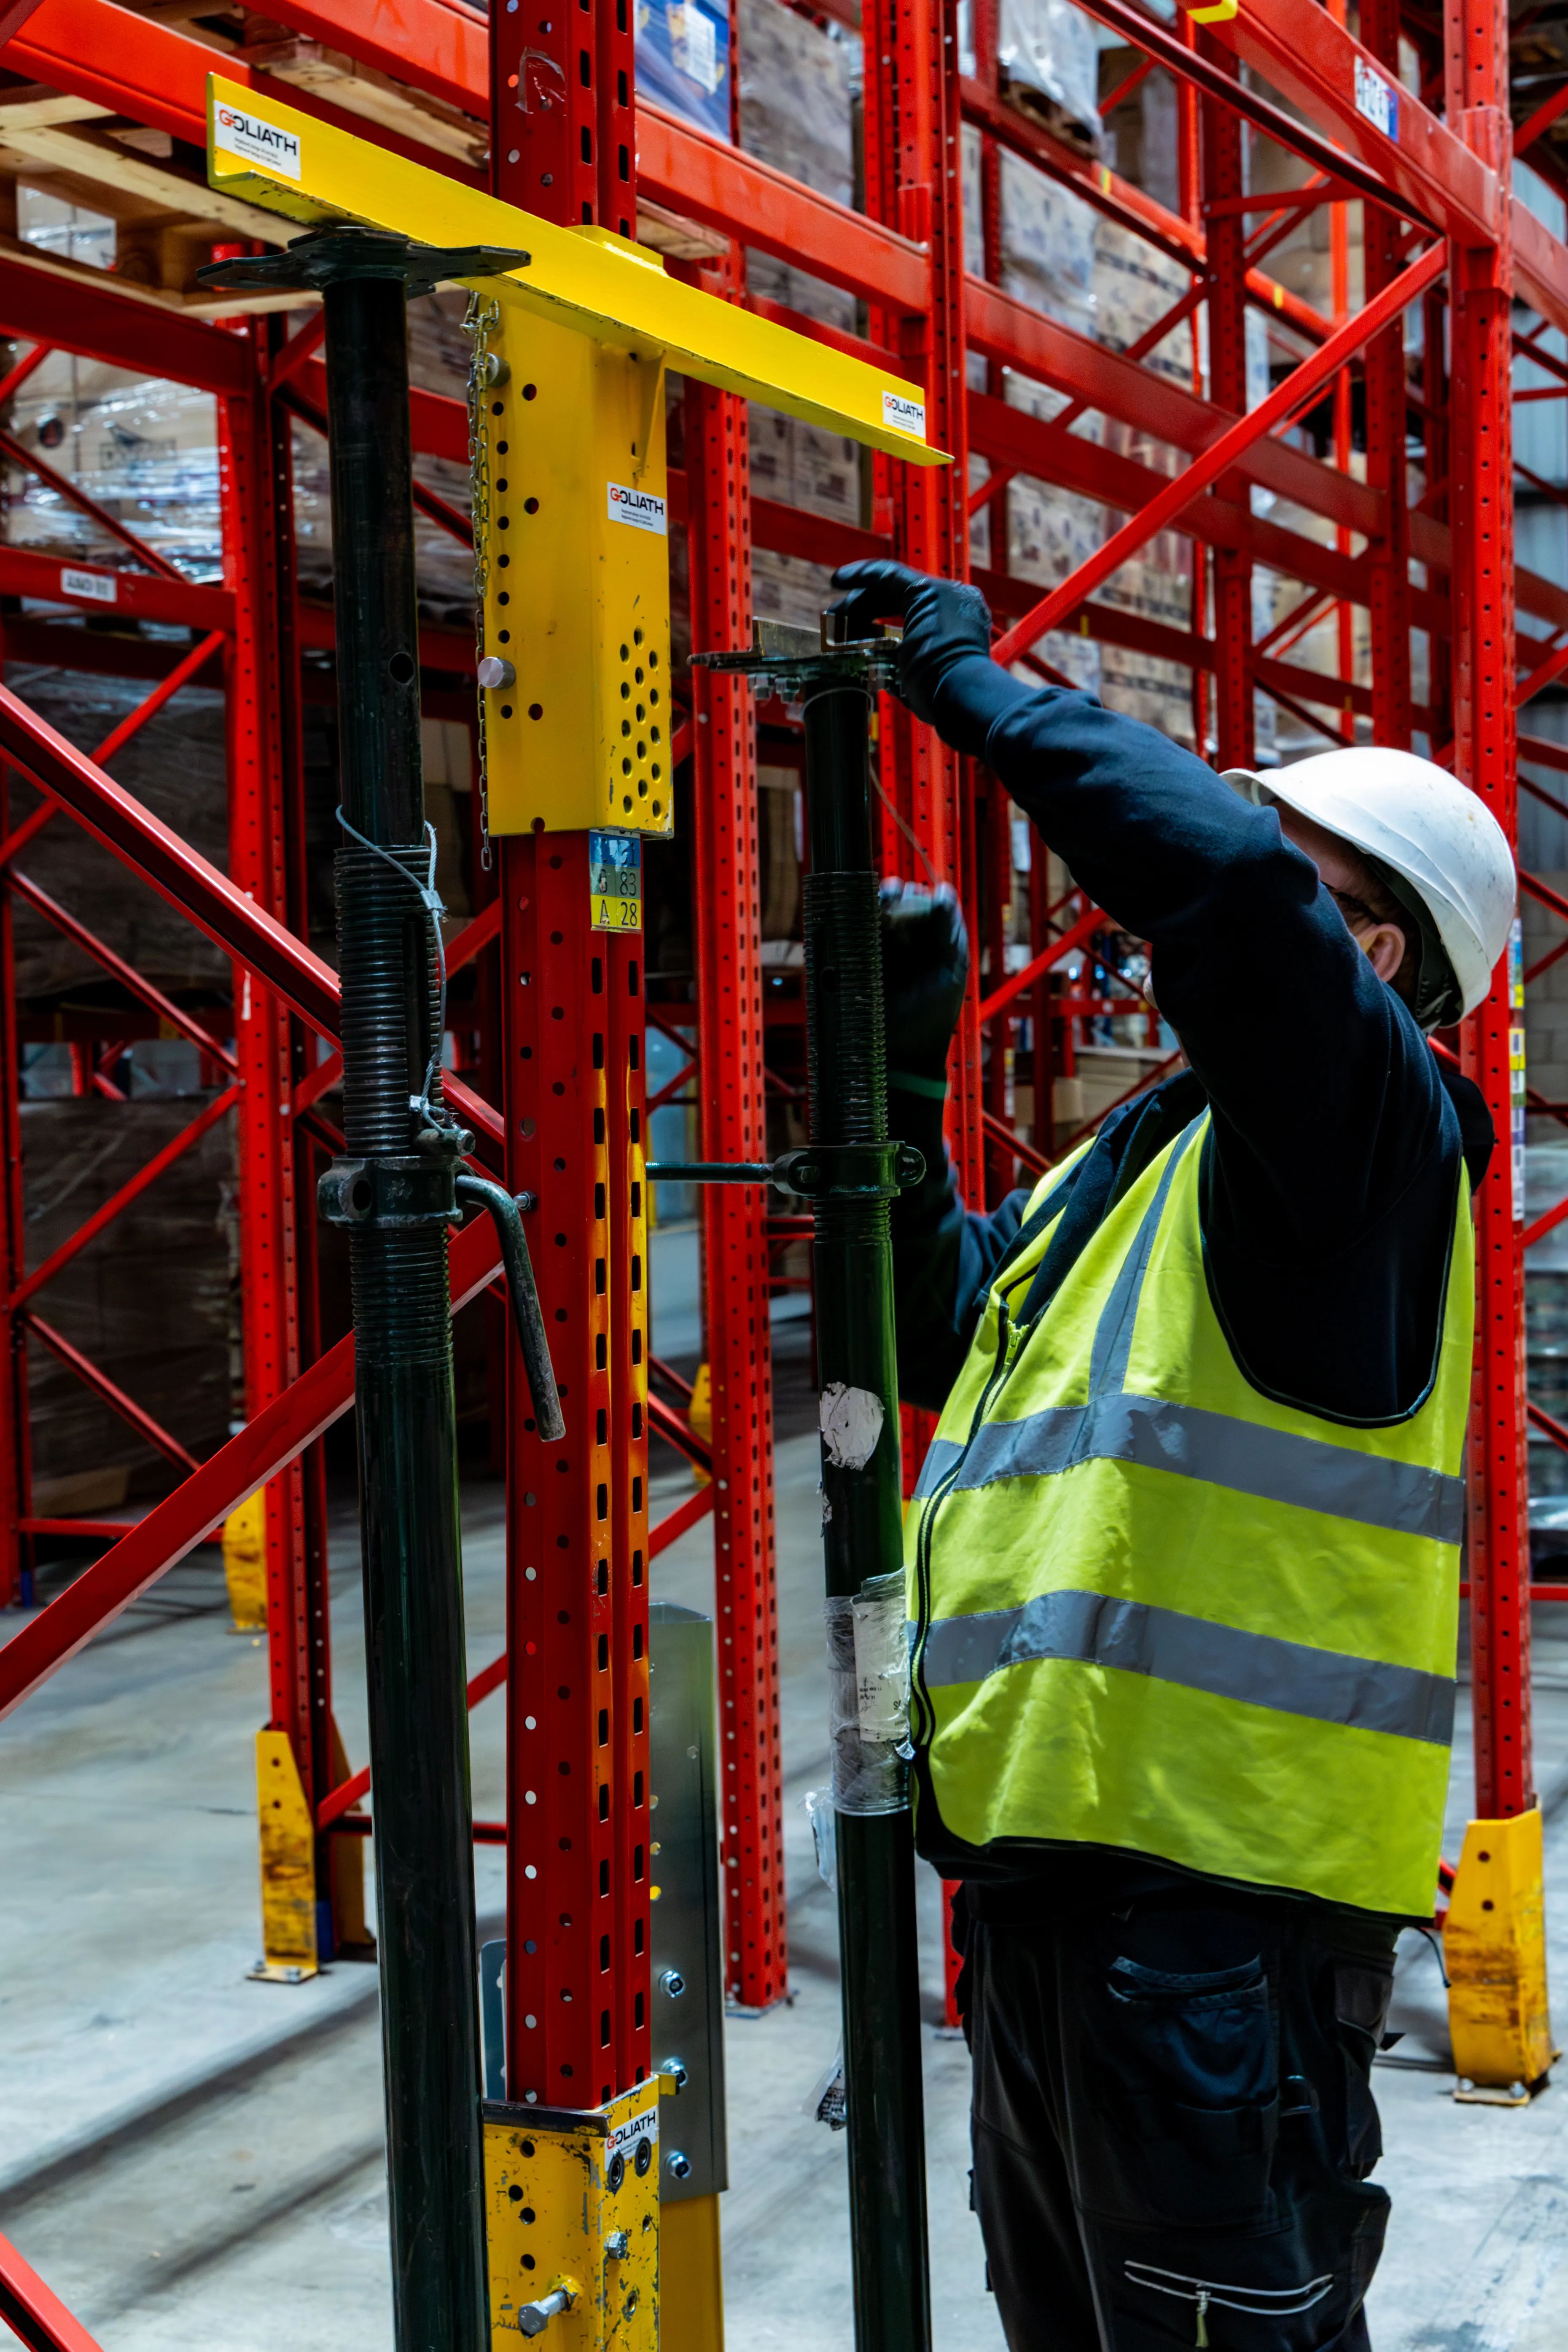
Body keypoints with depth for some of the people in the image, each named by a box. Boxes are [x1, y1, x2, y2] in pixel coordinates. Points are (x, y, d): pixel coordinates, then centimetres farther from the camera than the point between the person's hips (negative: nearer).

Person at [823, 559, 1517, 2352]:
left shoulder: (1365, 1128, -9)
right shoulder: (1143, 1161, 20)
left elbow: (1225, 874, -29)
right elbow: (942, 1330, 29)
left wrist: (971, 680, -17)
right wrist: (898, 1063, 19)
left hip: (1217, 1887, -10)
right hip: (1052, 1867, 10)